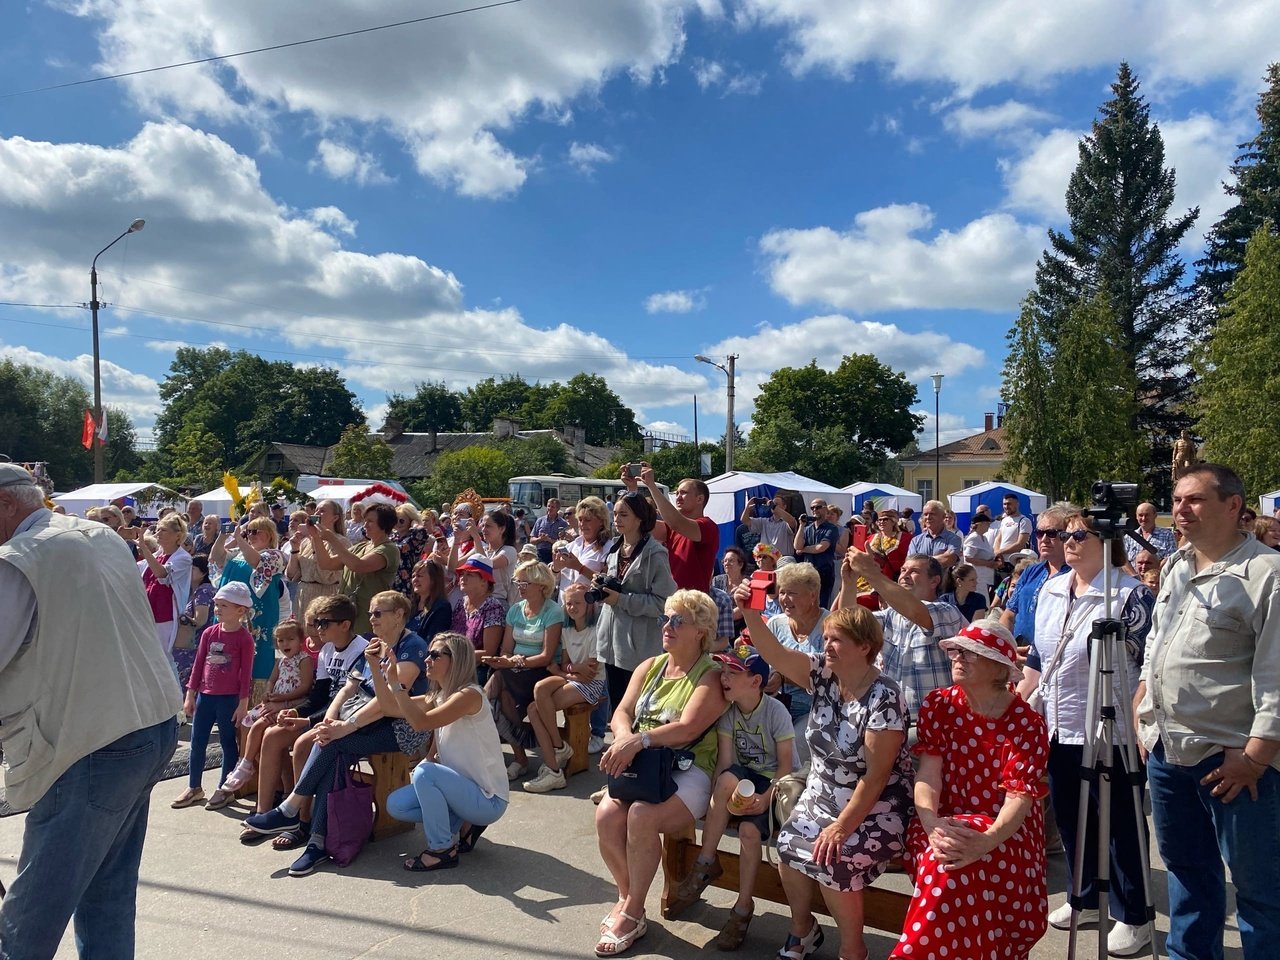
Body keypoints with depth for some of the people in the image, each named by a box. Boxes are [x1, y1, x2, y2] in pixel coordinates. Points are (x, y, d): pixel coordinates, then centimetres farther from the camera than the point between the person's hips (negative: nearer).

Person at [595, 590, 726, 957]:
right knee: (606, 815, -21)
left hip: (689, 770, -5)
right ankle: (627, 896, 4)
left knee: (641, 816, -30)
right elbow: (622, 711, 6)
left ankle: (632, 911, -10)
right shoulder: (649, 667, 14)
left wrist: (638, 740, -28)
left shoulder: (710, 676, -6)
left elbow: (687, 728, -19)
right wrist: (623, 740, -16)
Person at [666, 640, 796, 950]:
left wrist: (765, 799, -27)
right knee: (727, 779, -32)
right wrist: (721, 800, -27)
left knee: (749, 829, -30)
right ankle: (707, 863, -18)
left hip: (775, 784, -3)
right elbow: (724, 763, -12)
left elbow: (786, 766, -14)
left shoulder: (776, 711, -17)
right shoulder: (726, 710, -6)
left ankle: (743, 907, -7)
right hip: (742, 782, 3)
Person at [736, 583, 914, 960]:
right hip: (820, 798, 6)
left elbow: (876, 776, -22)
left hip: (872, 810, -5)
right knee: (789, 851, -11)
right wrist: (749, 613, -31)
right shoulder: (824, 674, -5)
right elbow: (774, 654, -16)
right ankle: (803, 930, 18)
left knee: (831, 860, -23)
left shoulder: (884, 698, -22)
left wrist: (843, 826, -22)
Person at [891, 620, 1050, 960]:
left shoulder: (1026, 723, -9)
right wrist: (932, 824, -28)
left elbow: (1020, 796, -18)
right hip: (945, 823, 3)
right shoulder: (938, 705, 0)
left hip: (1004, 833, -2)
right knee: (943, 854, -32)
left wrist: (986, 841, -36)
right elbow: (928, 771, -9)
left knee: (956, 867, -32)